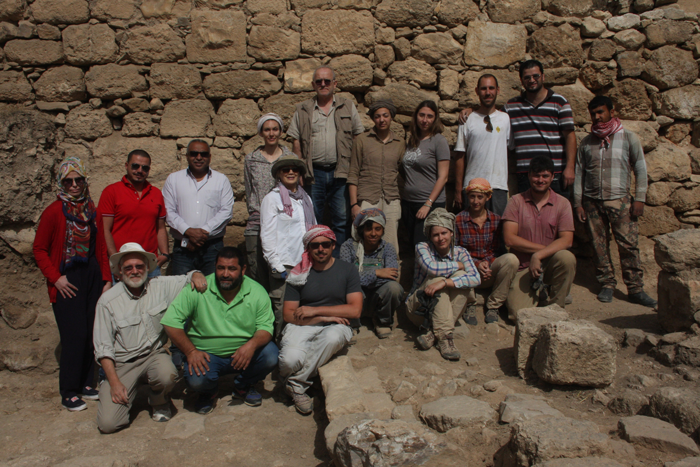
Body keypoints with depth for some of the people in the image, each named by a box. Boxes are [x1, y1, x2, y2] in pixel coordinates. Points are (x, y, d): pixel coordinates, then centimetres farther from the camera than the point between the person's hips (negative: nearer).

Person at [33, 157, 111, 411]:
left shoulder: (91, 210, 9)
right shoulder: (54, 211, -4)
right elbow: (39, 249, -1)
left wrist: (106, 279, 9)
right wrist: (56, 278, -9)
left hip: (92, 276, 5)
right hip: (67, 281, -5)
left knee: (91, 333, 6)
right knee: (74, 335, -6)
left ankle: (85, 384, 20)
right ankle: (68, 393, 7)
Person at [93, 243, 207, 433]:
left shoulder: (162, 286, -2)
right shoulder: (108, 300, -7)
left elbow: (188, 278, 13)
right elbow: (103, 347, -5)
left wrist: (196, 275, -13)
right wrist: (114, 382, -13)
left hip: (155, 354, 1)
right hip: (122, 363, -1)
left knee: (167, 376, -35)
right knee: (108, 423, -15)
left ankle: (159, 402, 3)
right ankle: (131, 390, 19)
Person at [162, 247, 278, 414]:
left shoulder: (257, 292, -7)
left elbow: (265, 327, -8)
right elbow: (170, 321, -13)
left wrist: (252, 344, -29)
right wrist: (190, 351, -18)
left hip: (243, 352, 2)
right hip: (206, 354, -1)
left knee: (271, 356, -24)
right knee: (196, 380, -30)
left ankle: (243, 386, 9)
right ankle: (208, 392, 11)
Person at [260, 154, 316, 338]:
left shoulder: (306, 199, 18)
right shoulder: (272, 198, 3)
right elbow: (267, 235, -3)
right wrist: (277, 266, -10)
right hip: (284, 266, -4)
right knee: (283, 313, -3)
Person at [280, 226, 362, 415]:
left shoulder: (347, 270, 4)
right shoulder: (299, 275, 5)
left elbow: (355, 310, -6)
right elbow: (289, 314, 0)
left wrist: (315, 310, -10)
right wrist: (324, 317, -13)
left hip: (336, 326, 0)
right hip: (303, 326, 0)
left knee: (332, 337, -37)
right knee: (290, 359, -32)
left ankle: (297, 384, -16)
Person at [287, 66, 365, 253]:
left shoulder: (348, 107, 11)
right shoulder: (303, 110, 11)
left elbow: (359, 136, 10)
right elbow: (296, 141, 8)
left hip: (340, 172, 0)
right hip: (313, 173, 0)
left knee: (342, 220, 3)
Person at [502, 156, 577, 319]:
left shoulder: (562, 203, 1)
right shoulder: (516, 201, -1)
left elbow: (566, 240, -11)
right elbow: (509, 239, -10)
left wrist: (539, 255, -23)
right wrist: (543, 248, -14)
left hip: (550, 263, 1)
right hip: (523, 268, -1)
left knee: (567, 257, -33)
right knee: (518, 314, -18)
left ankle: (555, 307, -9)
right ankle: (536, 289, 18)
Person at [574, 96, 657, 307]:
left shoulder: (628, 138, 6)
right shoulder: (587, 142, 11)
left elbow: (640, 169, 5)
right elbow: (579, 173, 11)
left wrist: (639, 199, -3)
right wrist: (578, 202, 6)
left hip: (620, 200, -2)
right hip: (592, 201, 2)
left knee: (628, 244, -7)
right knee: (599, 245, 3)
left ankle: (636, 289, -1)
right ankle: (607, 284, 13)